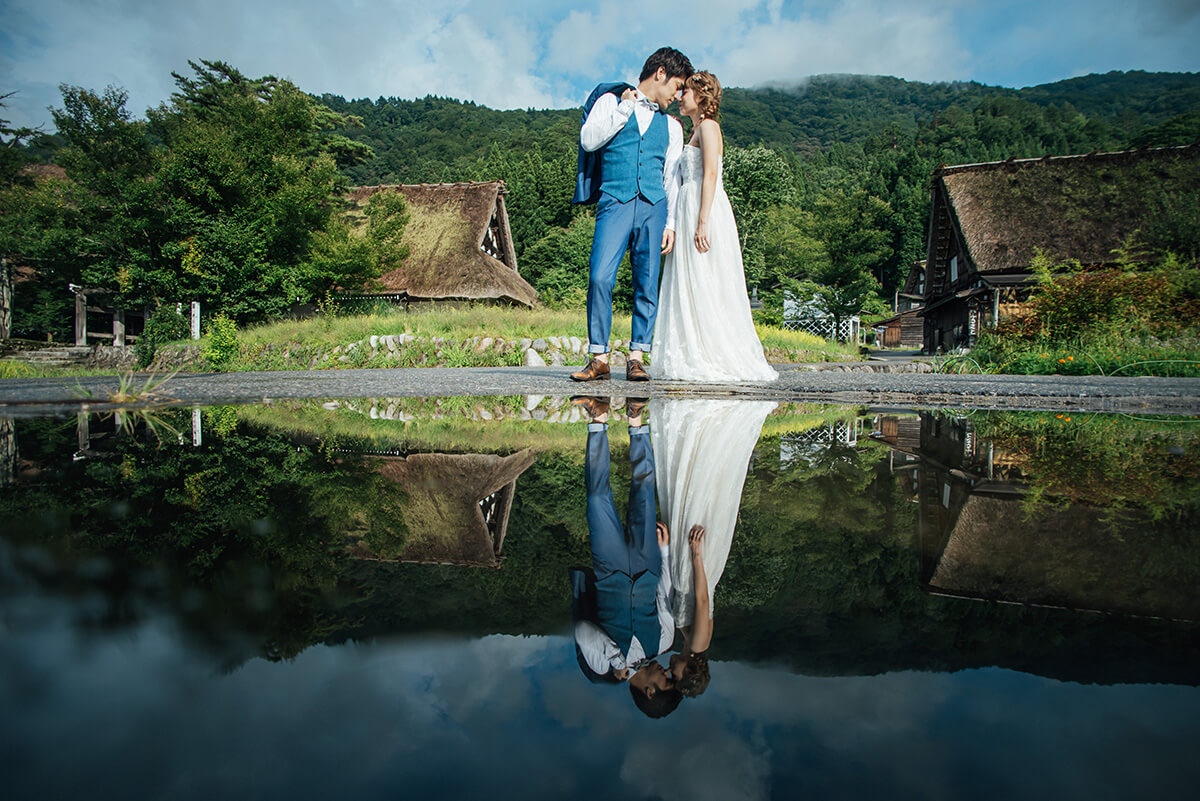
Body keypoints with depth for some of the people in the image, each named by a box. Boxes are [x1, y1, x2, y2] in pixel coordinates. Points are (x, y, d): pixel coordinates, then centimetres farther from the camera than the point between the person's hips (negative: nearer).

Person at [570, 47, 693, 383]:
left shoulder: (671, 125, 24)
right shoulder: (611, 100, 16)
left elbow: (672, 178, 18)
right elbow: (589, 140, 1)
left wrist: (671, 223, 8)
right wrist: (625, 109, 1)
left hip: (653, 206, 3)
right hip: (614, 202, -3)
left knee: (647, 284, -3)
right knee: (600, 278, -15)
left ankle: (637, 358, 3)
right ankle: (599, 359, -8)